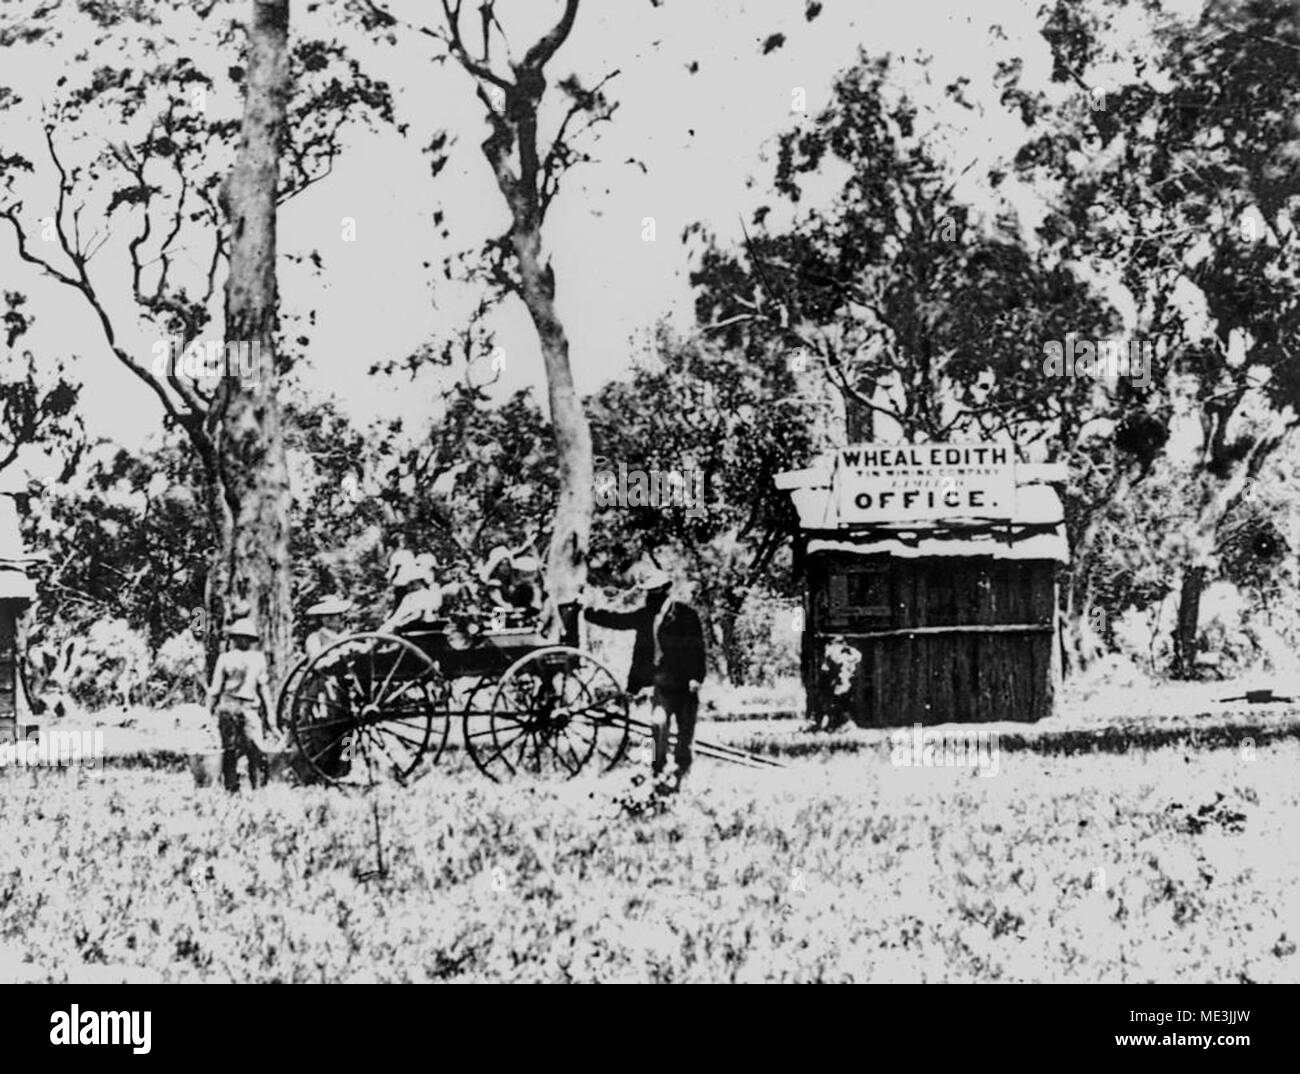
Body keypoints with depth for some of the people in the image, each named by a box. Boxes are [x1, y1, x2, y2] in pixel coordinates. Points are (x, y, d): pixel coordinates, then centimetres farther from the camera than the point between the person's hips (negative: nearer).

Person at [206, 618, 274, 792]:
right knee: (256, 754, 0)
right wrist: (269, 715, 7)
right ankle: (257, 789, -9)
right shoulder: (258, 658, 2)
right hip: (249, 709, -1)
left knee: (229, 753, 8)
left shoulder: (225, 658, 2)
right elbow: (264, 688, 3)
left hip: (227, 708, 1)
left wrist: (210, 711, 11)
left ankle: (230, 788, 7)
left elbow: (215, 690, 3)